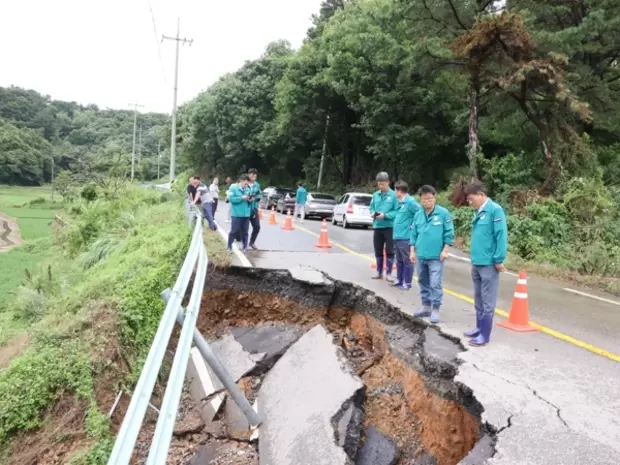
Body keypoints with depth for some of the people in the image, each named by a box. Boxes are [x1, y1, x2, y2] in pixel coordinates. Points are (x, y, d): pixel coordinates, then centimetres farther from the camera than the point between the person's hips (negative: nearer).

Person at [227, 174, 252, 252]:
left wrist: (250, 200, -6)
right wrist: (242, 198, -17)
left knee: (245, 232, 8)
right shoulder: (233, 188, -4)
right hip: (236, 214, -4)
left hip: (246, 214, 5)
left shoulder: (247, 189, 10)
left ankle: (245, 247, 16)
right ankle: (229, 246, 15)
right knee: (234, 231, -1)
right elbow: (232, 199, -14)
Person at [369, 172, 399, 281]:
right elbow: (371, 207, 14)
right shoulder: (375, 195, 6)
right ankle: (379, 272, 26)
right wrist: (372, 213, -7)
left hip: (389, 226, -5)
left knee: (389, 251, 2)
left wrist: (385, 215, -21)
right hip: (377, 226, 5)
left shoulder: (394, 195, -10)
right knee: (378, 251, 13)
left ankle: (388, 273, 11)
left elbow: (397, 211, -12)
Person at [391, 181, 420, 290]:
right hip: (397, 236, 9)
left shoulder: (410, 201, -14)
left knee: (407, 261, 1)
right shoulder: (400, 202, 13)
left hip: (405, 237, -9)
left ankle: (407, 283, 8)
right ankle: (399, 280, 27)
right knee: (399, 260, 17)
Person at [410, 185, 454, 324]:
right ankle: (426, 307, 28)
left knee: (435, 284, -4)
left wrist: (445, 250, -9)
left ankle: (435, 310, 7)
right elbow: (414, 234, 10)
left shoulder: (443, 213, -7)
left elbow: (449, 233, -5)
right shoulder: (418, 215, 5)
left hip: (436, 257, -5)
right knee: (423, 283, 15)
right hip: (421, 256, 5)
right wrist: (412, 251, 7)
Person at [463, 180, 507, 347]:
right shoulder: (478, 212, 11)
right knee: (478, 300, 18)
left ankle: (485, 335, 10)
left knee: (487, 302, 2)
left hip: (489, 264, -8)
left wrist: (498, 260, -15)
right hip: (477, 263, 8)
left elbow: (501, 236, -15)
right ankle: (479, 328, 31)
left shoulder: (495, 210, -13)